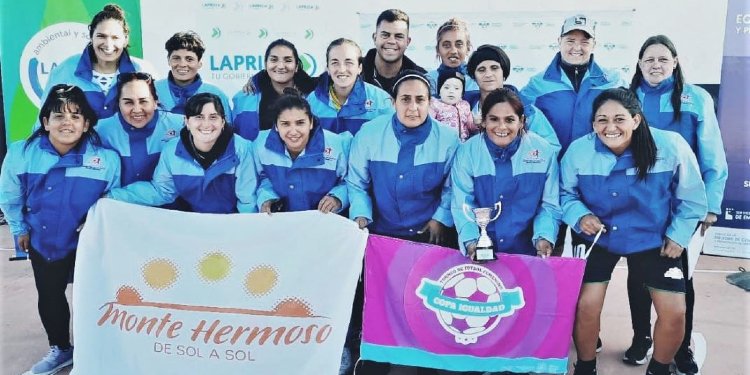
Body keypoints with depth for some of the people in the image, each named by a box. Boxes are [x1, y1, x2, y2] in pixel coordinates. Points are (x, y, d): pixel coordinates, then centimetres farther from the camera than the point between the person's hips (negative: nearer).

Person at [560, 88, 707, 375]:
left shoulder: (671, 146, -21)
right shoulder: (578, 150, -19)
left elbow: (691, 197, -4)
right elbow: (566, 193, -2)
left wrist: (678, 234, -4)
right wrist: (579, 215, -20)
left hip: (654, 239, 0)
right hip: (596, 238, 0)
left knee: (674, 312, -1)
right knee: (585, 306, -7)